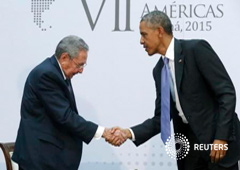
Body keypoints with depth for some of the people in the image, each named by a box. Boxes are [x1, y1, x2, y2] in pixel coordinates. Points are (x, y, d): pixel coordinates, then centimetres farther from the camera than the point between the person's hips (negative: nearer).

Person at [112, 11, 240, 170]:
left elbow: (227, 93, -15)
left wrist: (221, 137, -21)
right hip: (189, 142, 7)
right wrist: (130, 133, -3)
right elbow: (161, 117, 11)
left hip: (218, 139, -7)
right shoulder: (159, 70, 10)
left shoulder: (196, 49, -12)